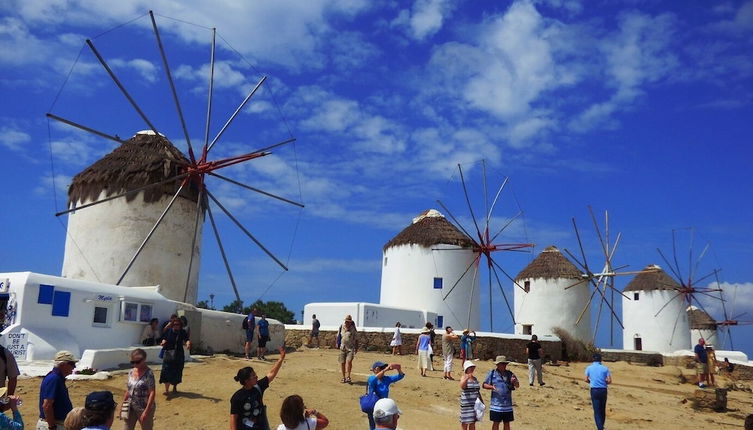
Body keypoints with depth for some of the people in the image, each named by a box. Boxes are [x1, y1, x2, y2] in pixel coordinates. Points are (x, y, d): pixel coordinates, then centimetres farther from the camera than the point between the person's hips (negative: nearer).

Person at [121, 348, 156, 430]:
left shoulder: (149, 373, -17)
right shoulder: (131, 372, 3)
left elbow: (152, 393, -20)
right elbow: (128, 390, 13)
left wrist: (146, 411, -23)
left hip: (144, 408, -6)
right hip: (131, 408, 6)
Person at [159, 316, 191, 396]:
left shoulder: (183, 332, -3)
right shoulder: (168, 331, -1)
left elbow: (187, 340, -13)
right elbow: (165, 339, 1)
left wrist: (188, 343, -35)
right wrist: (163, 342, -21)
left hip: (179, 354, 1)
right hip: (168, 353, -1)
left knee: (177, 372, 10)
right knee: (167, 371, -10)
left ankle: (175, 387, 32)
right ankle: (167, 390, -10)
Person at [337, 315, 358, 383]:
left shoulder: (353, 329, 0)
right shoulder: (341, 327, 6)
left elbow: (356, 339, 6)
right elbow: (338, 336, 18)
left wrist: (356, 348, 2)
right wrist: (338, 344, 8)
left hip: (351, 348, -3)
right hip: (342, 348, 3)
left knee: (348, 361, -19)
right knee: (342, 362, 5)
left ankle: (348, 377, -17)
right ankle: (343, 377, 17)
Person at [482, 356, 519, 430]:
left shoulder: (509, 374, 7)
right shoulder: (492, 373, -1)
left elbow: (517, 385, 4)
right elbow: (484, 385, 1)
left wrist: (514, 381, -18)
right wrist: (491, 387, -19)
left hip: (507, 404, 3)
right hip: (496, 404, -3)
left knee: (507, 423, 10)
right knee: (496, 423, 2)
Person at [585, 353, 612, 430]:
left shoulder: (589, 368, 0)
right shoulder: (605, 368, -1)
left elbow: (586, 380, 3)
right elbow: (609, 381, -5)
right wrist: (604, 383, 15)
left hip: (594, 390, -1)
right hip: (603, 390, 2)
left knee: (597, 411, -1)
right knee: (603, 410, 17)